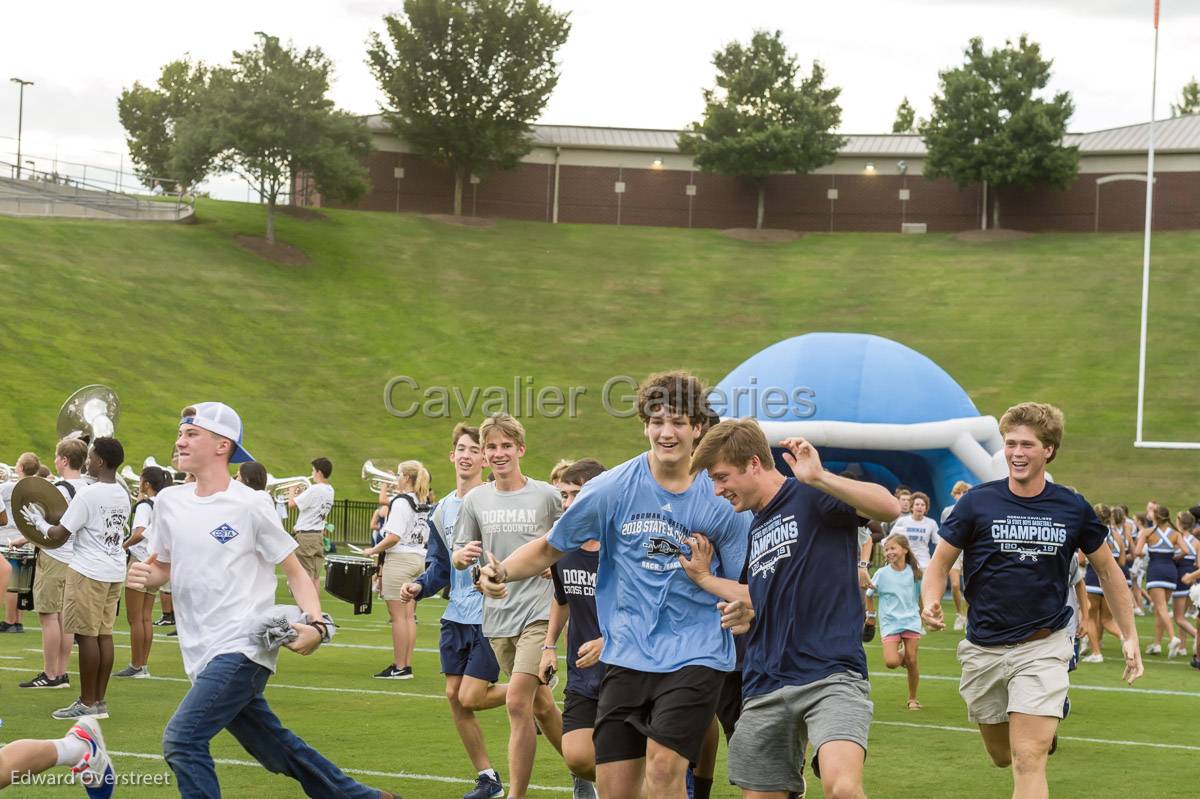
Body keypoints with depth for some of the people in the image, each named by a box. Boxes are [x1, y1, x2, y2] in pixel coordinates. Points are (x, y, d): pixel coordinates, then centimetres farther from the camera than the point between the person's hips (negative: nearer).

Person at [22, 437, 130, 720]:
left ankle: (88, 703, -2)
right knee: (104, 634, 8)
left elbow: (59, 535, -12)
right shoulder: (122, 495, 10)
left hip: (89, 572, -8)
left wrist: (39, 522, 7)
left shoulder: (88, 495, -14)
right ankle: (100, 700, 11)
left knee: (86, 634, -4)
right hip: (115, 571, 8)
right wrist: (71, 513, 26)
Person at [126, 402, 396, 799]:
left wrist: (315, 625, -17)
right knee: (278, 751, 14)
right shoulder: (169, 501, 9)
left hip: (241, 649, -7)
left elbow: (296, 572, -1)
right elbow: (163, 567, 22)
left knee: (181, 739, -21)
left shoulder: (248, 506, -7)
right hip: (203, 656, 7)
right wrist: (144, 576, -2)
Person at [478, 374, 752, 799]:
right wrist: (502, 571, -8)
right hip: (628, 655, 3)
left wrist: (742, 609, -20)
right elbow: (550, 548, 10)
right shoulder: (610, 489, -1)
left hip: (694, 656, -2)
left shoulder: (722, 499, -4)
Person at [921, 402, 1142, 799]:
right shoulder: (977, 502, -6)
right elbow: (940, 563, 1)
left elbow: (1107, 571, 10)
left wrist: (1129, 637, 9)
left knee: (1029, 761, -15)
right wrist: (931, 603, -20)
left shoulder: (1074, 509, -3)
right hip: (984, 648, 2)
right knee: (1002, 755, 16)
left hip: (1042, 647, -2)